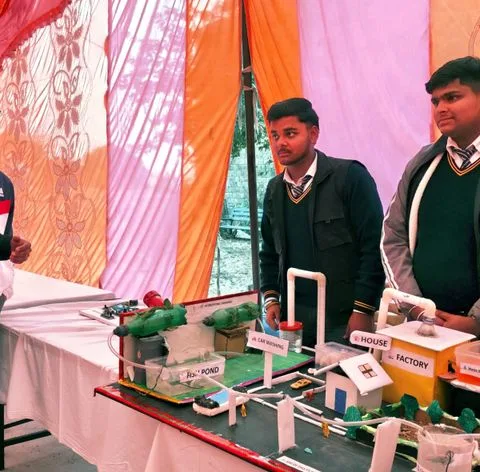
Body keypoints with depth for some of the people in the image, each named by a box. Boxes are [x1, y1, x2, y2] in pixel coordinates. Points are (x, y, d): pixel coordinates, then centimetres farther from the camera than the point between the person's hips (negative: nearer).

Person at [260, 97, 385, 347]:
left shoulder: (350, 177, -10)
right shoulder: (274, 189, 9)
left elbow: (373, 247, -12)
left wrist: (363, 310, -15)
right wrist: (271, 297, 5)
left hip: (344, 318, -5)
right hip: (294, 319, 5)